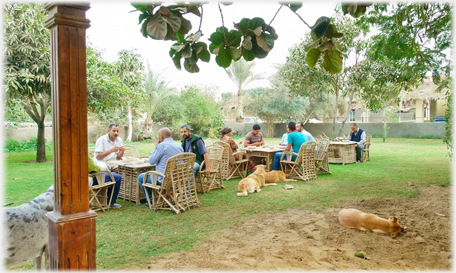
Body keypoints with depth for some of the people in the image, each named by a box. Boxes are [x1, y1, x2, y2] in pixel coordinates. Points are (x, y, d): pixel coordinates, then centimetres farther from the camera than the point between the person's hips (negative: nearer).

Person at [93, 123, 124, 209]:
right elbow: (98, 157, -15)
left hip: (112, 165, 7)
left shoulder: (119, 140, 10)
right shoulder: (101, 140, -9)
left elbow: (118, 157, 11)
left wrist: (122, 151, -11)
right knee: (117, 177, -30)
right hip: (101, 165, -7)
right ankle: (110, 203, -13)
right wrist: (111, 150, -23)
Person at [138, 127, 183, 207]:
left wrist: (155, 147, 2)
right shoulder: (179, 146, 7)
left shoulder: (162, 145, -17)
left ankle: (151, 201, 19)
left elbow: (151, 161, -10)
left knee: (141, 177, 12)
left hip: (164, 179, -8)